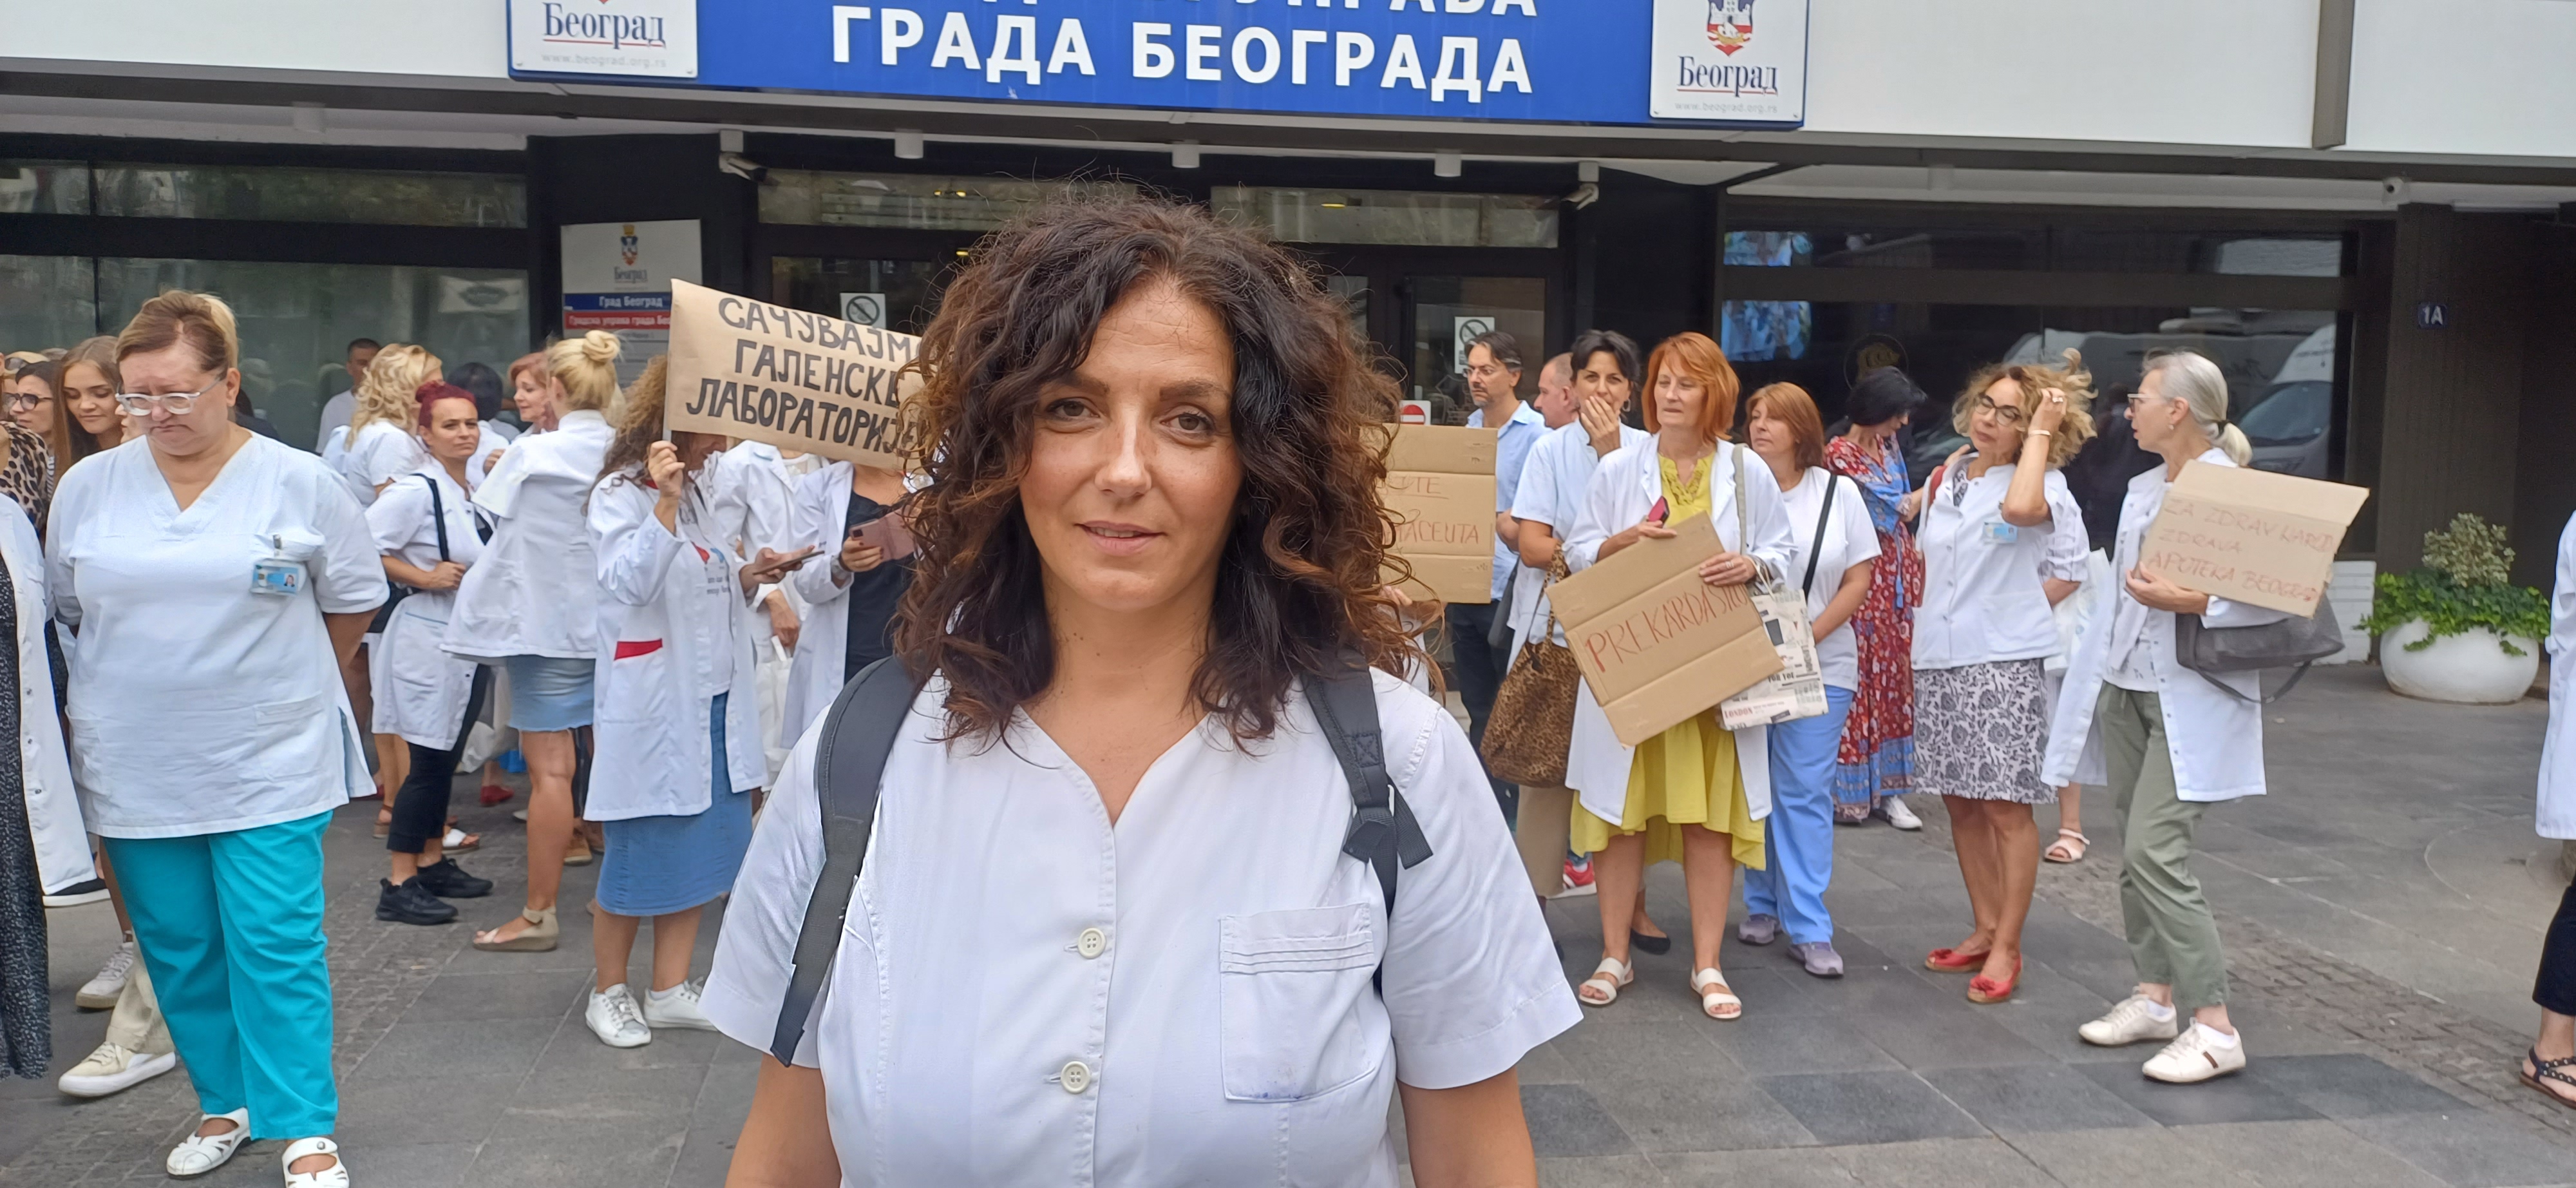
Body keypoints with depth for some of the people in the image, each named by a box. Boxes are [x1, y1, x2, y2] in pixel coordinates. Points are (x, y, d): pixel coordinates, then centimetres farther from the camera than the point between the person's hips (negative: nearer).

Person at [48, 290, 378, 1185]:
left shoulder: (301, 484, -4)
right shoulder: (88, 487, 3)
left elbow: (352, 602, 7)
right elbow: (63, 609, 15)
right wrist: (142, 680, 12)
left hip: (268, 765, -3)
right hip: (134, 769, 3)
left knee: (276, 948, -3)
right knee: (178, 951, 12)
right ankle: (225, 1104, 28)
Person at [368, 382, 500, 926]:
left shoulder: (474, 493, 8)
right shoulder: (417, 490, -17)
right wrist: (421, 577, -21)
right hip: (429, 640, -8)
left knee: (446, 759, 16)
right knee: (427, 762, -4)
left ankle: (433, 864, 27)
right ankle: (398, 886, 3)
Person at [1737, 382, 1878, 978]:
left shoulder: (1838, 492, 3)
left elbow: (1859, 579, 2)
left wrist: (1809, 635, -11)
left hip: (1820, 665, 0)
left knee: (1804, 793, -2)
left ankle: (1808, 928, 1)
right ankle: (1761, 905, 23)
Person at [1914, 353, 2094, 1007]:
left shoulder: (2044, 483, -6)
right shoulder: (1946, 480, 13)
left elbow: (2021, 508, -30)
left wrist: (2041, 429, -18)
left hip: (2003, 663, -7)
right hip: (1938, 659, 7)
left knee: (2006, 806, -3)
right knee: (1961, 803, 13)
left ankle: (2006, 949, 5)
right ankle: (1986, 930, 25)